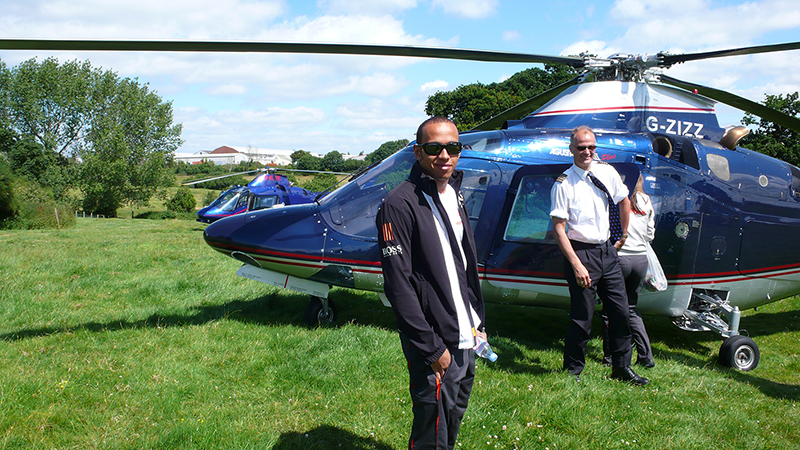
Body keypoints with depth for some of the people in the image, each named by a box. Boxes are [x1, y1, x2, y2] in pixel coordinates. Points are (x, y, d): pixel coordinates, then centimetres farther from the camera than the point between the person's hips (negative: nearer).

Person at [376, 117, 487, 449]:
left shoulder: (455, 194, 10)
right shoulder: (400, 205, -17)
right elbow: (398, 286, -19)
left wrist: (478, 322, 14)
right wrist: (432, 348, -18)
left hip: (466, 337, 8)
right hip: (433, 342, -8)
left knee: (456, 415, 21)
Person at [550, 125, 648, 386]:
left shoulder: (607, 172, 4)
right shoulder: (564, 184, -12)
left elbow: (624, 201, 23)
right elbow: (558, 229, -14)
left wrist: (623, 235, 24)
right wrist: (577, 265, -19)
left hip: (607, 250, 6)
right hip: (581, 252, -6)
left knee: (620, 312, 10)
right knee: (582, 318, -1)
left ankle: (621, 368, 28)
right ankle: (573, 372, 19)